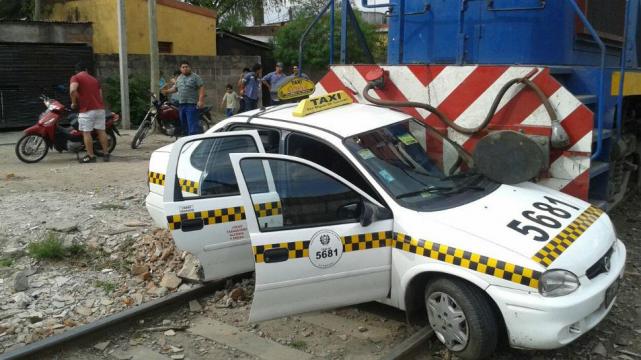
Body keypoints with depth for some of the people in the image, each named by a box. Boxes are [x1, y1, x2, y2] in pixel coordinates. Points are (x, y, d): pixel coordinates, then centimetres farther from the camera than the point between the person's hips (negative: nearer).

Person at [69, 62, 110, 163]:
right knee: (101, 131, 9)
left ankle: (91, 156, -1)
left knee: (86, 132, -1)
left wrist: (74, 103, -4)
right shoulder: (94, 79, 22)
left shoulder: (75, 78, 1)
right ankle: (106, 154, 11)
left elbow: (73, 90, -17)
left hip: (87, 110, -6)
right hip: (100, 108, 6)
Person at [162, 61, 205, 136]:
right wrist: (167, 91, 12)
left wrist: (201, 100, -20)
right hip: (181, 104, 7)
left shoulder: (195, 77, -3)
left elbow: (201, 88, -11)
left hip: (191, 105, -7)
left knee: (192, 126, -13)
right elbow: (175, 88, 27)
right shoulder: (179, 78, 18)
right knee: (184, 125, 13)